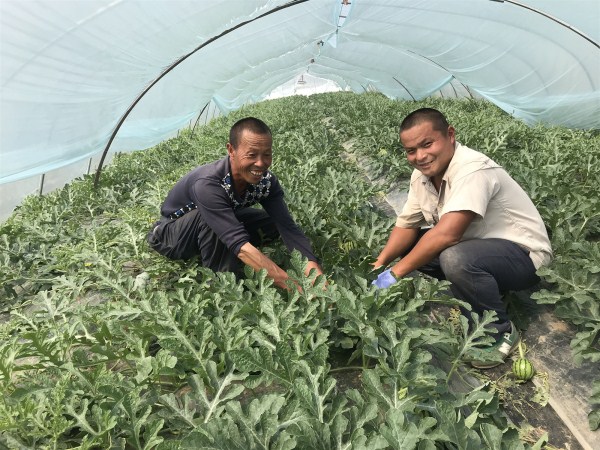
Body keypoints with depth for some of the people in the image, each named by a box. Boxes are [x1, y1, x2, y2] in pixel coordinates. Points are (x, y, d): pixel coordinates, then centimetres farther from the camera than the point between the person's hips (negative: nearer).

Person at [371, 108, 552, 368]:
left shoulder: (472, 170, -29)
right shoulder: (422, 174, -3)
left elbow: (446, 234, -38)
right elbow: (406, 225, 0)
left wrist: (395, 273, -31)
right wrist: (379, 265, -15)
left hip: (522, 253, -8)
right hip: (474, 245, 8)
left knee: (456, 259, -36)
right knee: (408, 247, -2)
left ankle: (501, 332, -10)